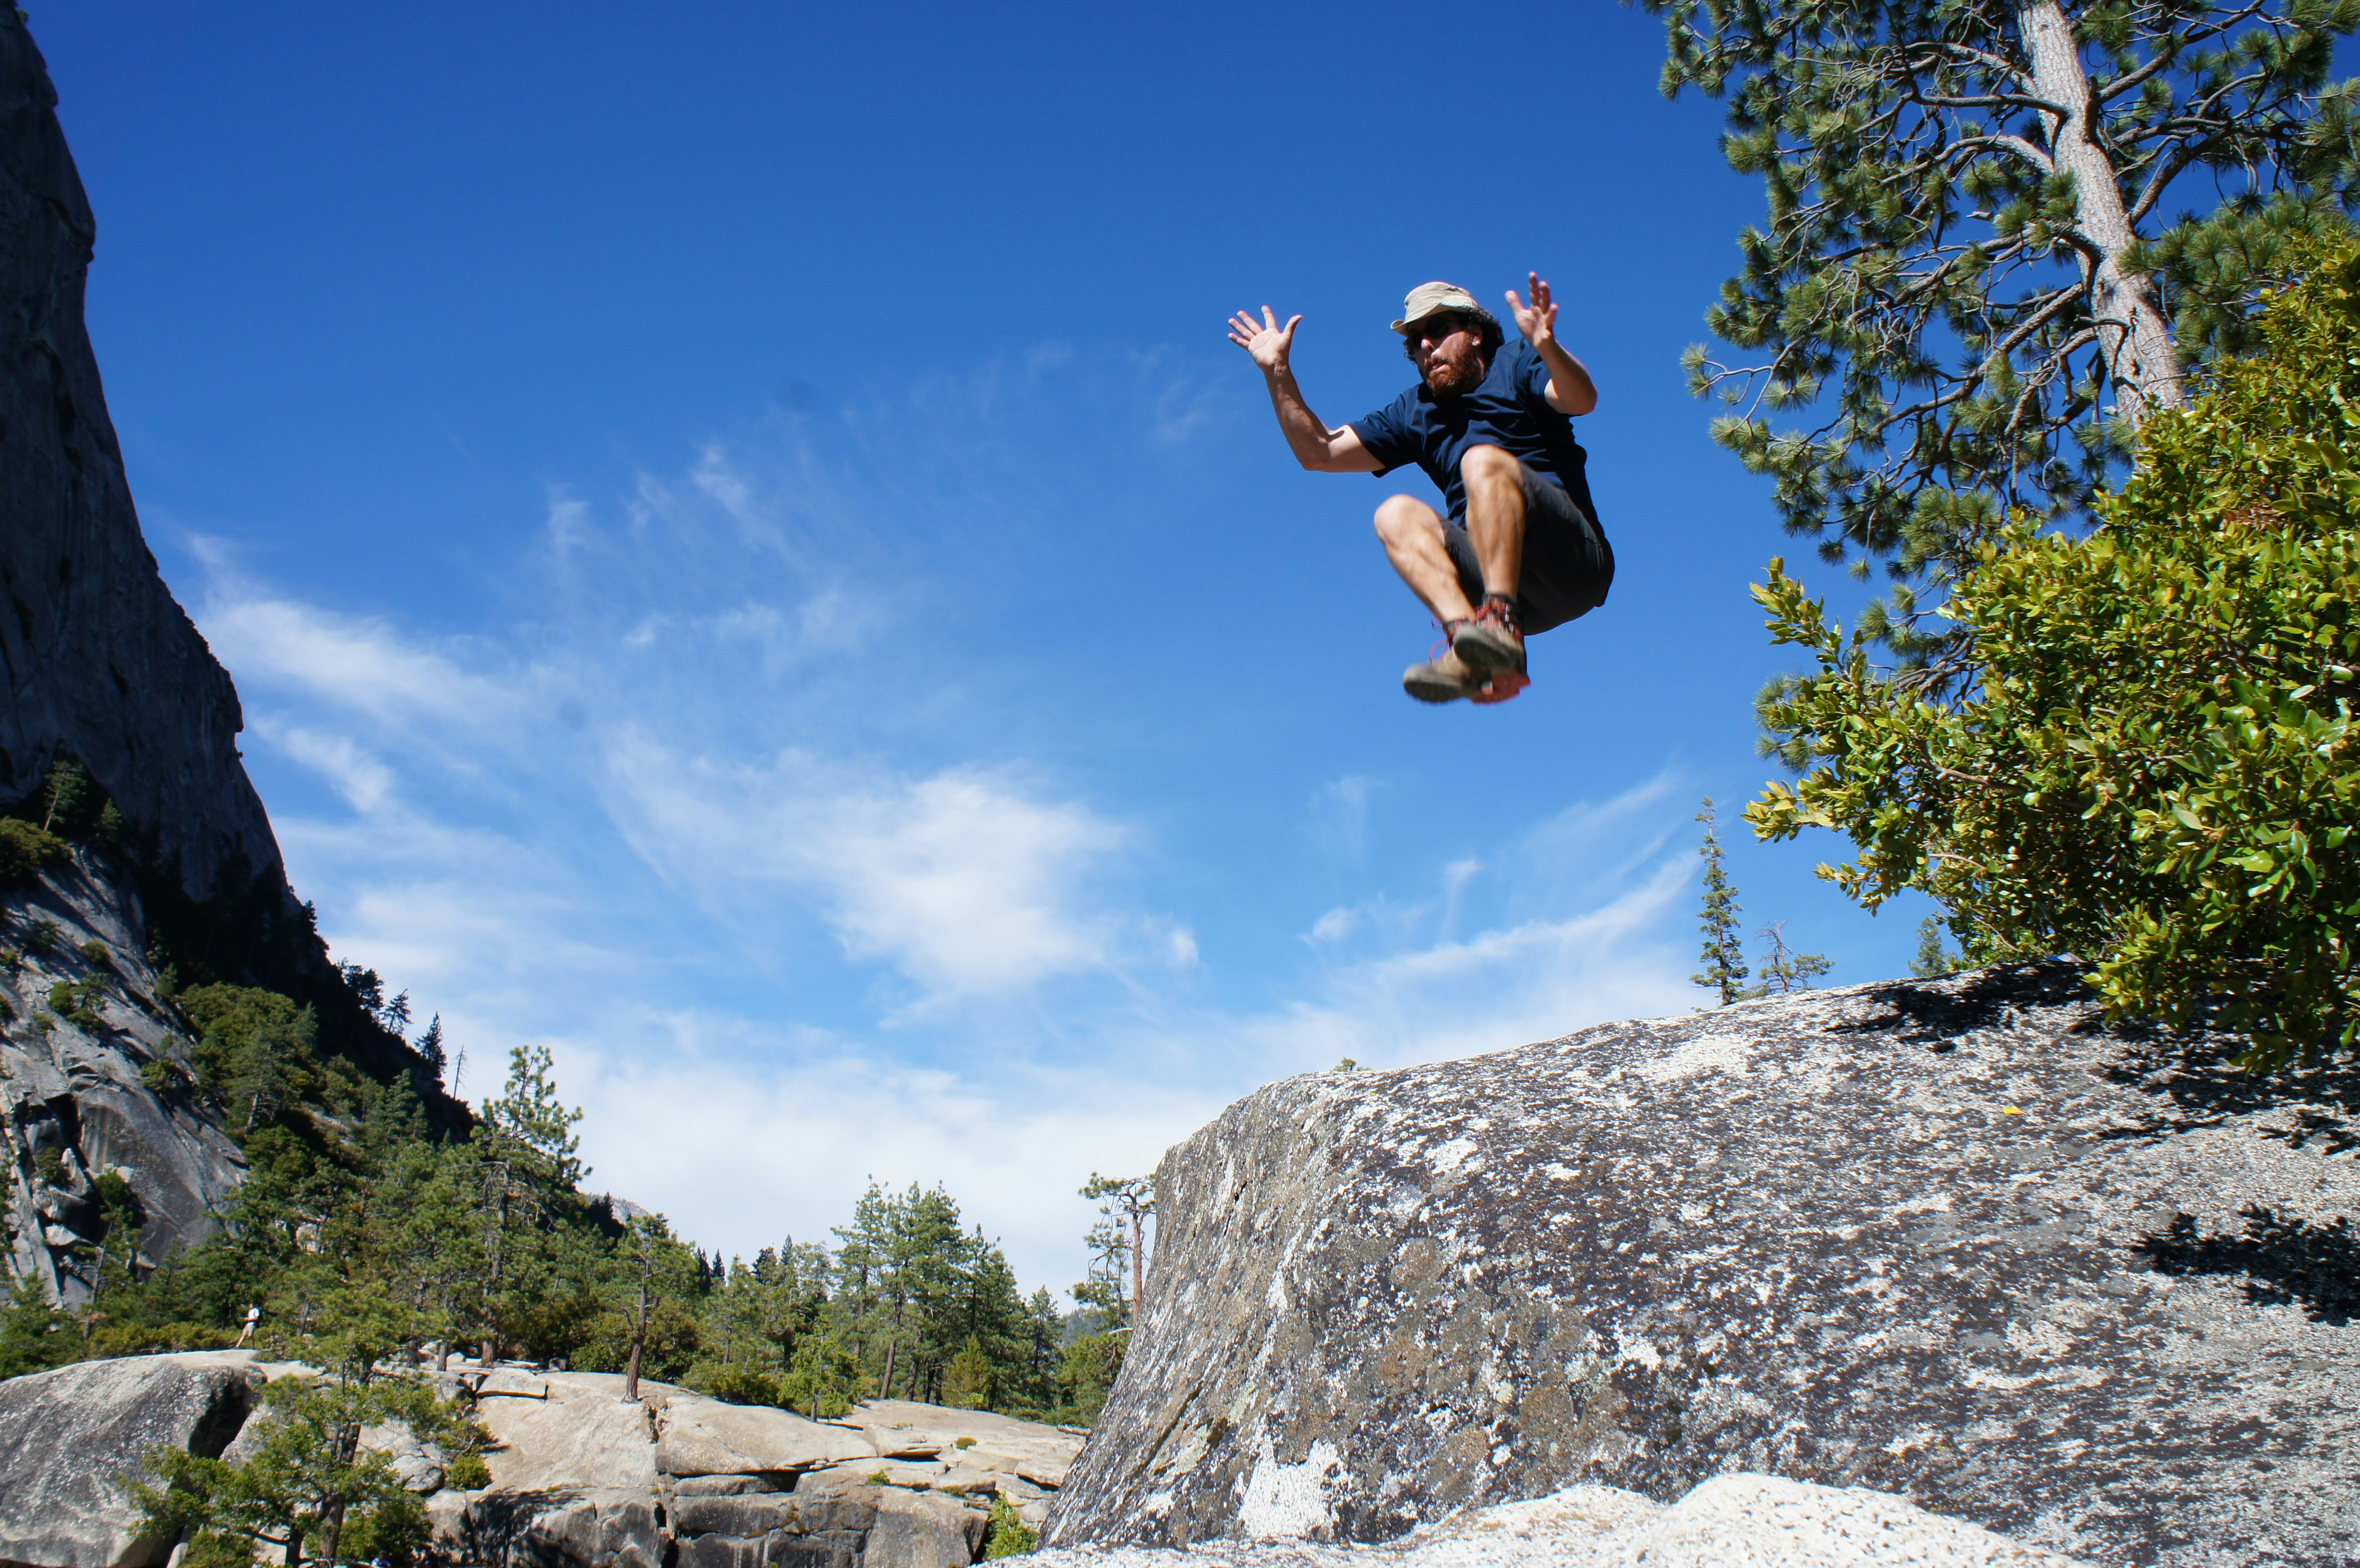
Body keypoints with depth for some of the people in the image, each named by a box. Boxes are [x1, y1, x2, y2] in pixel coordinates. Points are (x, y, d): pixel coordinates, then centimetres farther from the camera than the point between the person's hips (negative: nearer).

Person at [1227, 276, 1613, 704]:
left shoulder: (1514, 364, 10)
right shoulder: (1415, 411, 25)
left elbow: (1582, 400, -12)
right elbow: (1319, 452, 20)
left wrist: (1547, 347, -33)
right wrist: (1278, 372, 12)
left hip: (1575, 560, -5)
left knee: (1484, 460, -27)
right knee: (1396, 515, -15)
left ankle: (1499, 622, -45)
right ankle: (1463, 635, -38)